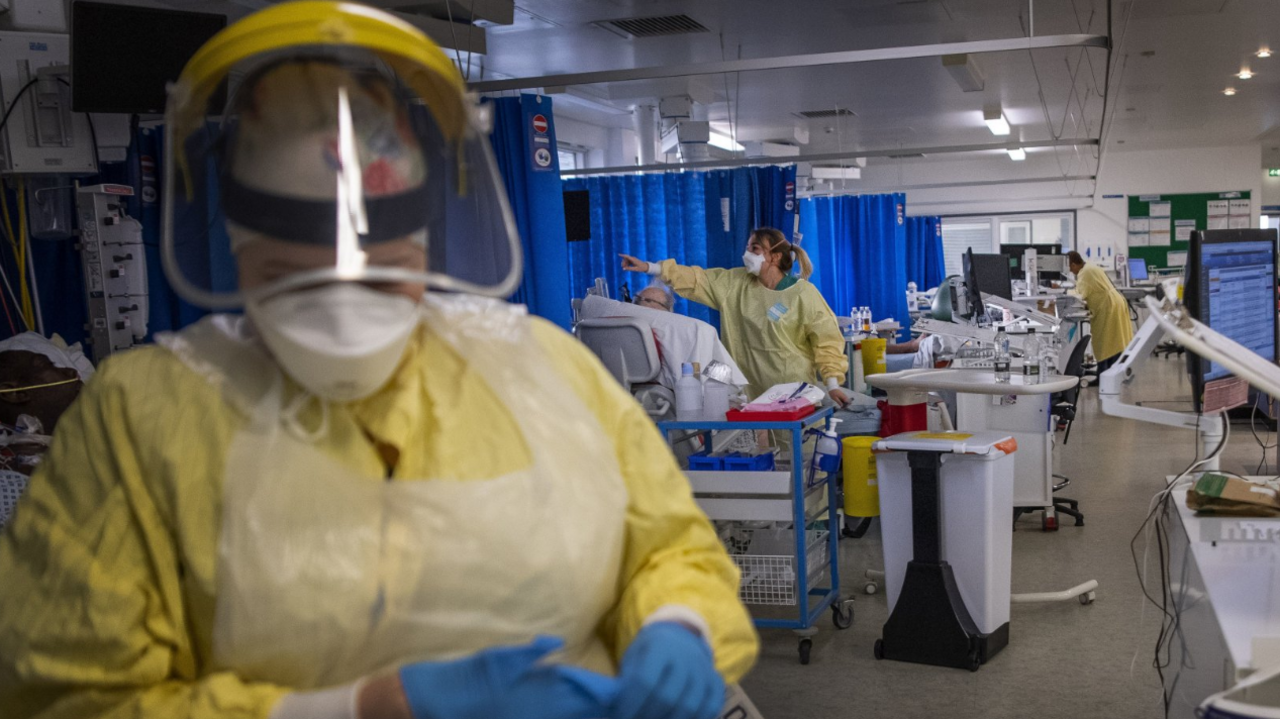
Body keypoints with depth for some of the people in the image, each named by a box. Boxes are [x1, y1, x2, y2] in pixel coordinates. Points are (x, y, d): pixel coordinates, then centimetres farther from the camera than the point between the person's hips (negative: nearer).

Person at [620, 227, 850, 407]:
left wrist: (833, 384, -14)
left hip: (794, 394, -4)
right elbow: (697, 280, 5)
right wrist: (649, 267, -1)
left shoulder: (803, 293, -9)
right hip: (749, 393, 4)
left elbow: (827, 340, -8)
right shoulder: (736, 283, 4)